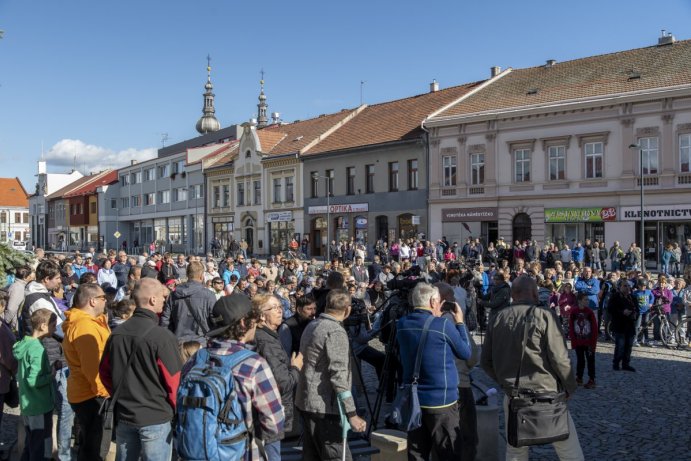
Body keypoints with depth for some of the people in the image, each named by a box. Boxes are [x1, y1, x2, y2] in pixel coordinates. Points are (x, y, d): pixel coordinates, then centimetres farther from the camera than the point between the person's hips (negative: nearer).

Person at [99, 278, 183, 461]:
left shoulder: (117, 333, -1)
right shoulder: (163, 337, -20)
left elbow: (104, 373, 9)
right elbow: (174, 381, -16)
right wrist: (175, 410, 2)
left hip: (124, 415, 6)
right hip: (156, 418, -6)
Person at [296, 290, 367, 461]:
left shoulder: (311, 326, 10)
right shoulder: (335, 331, -16)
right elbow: (339, 376, -22)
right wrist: (352, 414, -21)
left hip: (306, 401, 9)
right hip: (324, 406, -9)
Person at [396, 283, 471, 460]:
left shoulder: (402, 324, 1)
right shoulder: (443, 325, -14)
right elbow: (466, 353, -1)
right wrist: (460, 322, 8)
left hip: (413, 399, 5)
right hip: (441, 400, -5)